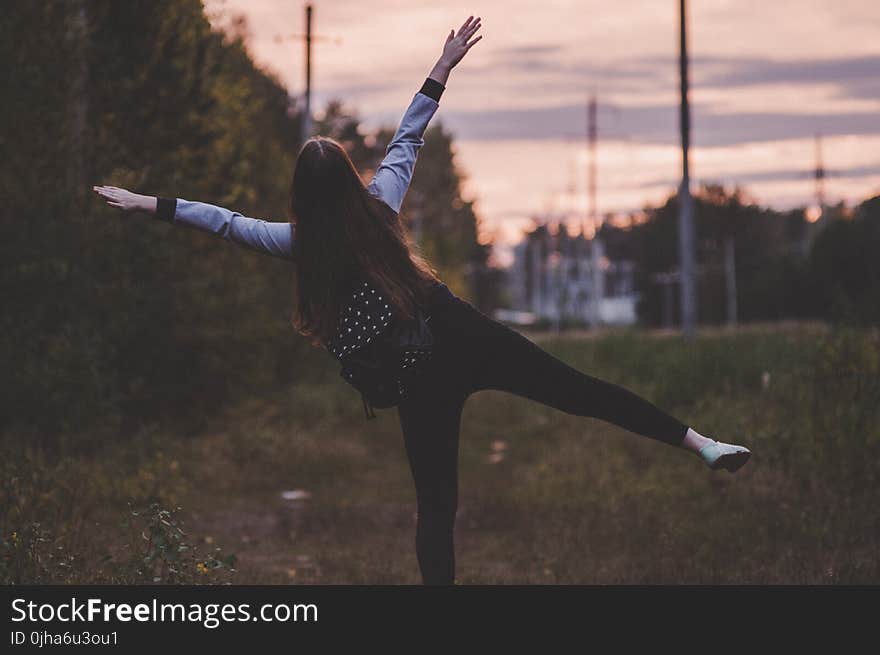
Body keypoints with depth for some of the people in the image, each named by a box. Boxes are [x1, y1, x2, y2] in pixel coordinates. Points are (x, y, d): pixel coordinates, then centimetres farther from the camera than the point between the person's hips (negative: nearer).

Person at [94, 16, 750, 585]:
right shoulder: (379, 203, 2)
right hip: (466, 335, 1)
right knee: (580, 389, -1)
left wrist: (151, 204, 10)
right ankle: (697, 440, -9)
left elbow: (225, 220, 3)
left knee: (436, 505, 5)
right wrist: (441, 69, 22)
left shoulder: (301, 243, -1)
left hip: (418, 377, -1)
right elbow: (407, 138, 13)